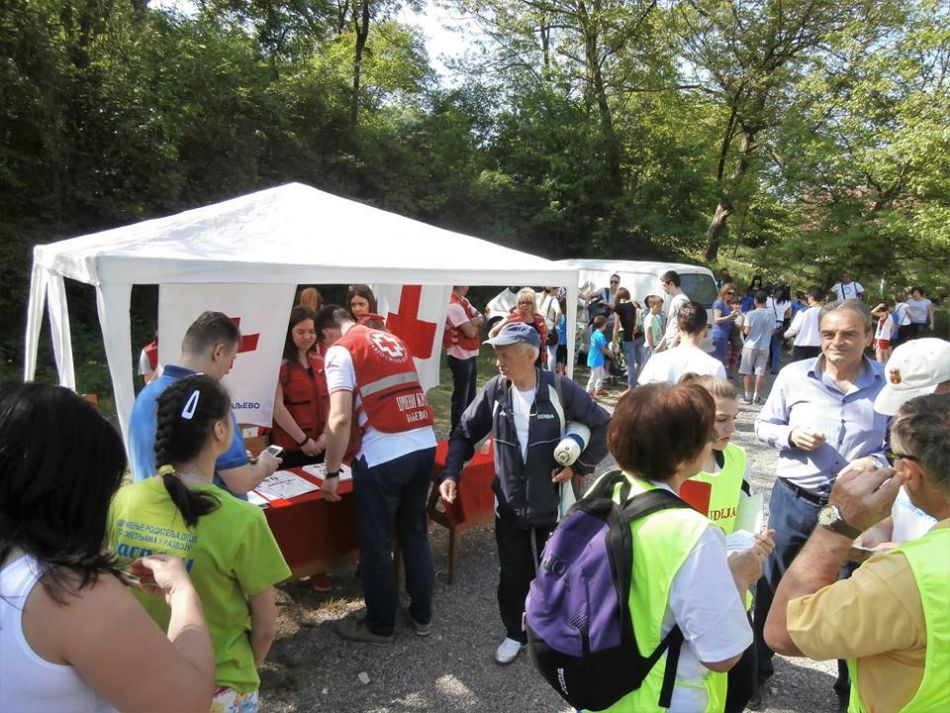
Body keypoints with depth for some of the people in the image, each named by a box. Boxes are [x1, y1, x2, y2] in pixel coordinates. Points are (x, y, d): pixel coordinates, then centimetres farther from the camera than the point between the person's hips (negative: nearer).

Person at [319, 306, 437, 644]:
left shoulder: (341, 349, -3)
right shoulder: (393, 340, 17)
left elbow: (341, 419, -13)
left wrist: (331, 472, -5)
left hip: (384, 454, -7)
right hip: (425, 444, 7)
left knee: (375, 543, 11)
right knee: (415, 533, 21)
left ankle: (379, 625, 27)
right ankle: (422, 616, 34)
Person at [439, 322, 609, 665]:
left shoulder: (560, 390, -16)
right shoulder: (494, 391, -8)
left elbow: (603, 426, -7)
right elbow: (464, 434, 2)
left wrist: (579, 466, -9)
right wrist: (451, 473, -9)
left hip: (553, 505, -2)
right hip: (510, 505, 2)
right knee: (512, 575, 16)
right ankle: (515, 634, 39)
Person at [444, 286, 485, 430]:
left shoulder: (463, 300, 10)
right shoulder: (453, 305, -20)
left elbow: (482, 318, 10)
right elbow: (471, 332, -22)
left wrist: (473, 322, -12)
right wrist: (475, 323, -1)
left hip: (470, 355, 10)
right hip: (460, 357, -10)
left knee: (470, 395, 18)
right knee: (460, 397, 0)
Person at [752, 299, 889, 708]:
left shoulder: (888, 382, -6)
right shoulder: (794, 375, -7)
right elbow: (764, 425, 2)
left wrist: (877, 463, -17)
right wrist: (790, 436, -18)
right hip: (795, 500, 0)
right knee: (773, 584, 14)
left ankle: (853, 686, 40)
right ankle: (754, 665, 37)